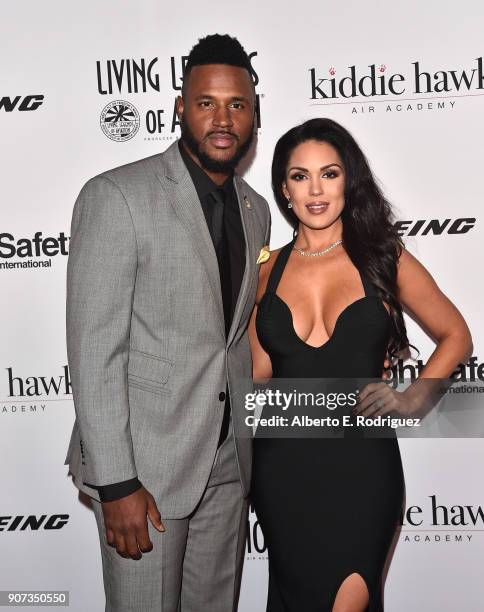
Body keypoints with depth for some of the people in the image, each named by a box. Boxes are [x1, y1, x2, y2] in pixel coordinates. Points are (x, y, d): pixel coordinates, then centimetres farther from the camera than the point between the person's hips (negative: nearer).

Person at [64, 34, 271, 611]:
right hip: (143, 459, -6)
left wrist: (248, 445, 13)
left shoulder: (256, 209, 8)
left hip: (228, 458, 6)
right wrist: (117, 484, -17)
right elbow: (93, 350, -16)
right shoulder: (116, 196, -14)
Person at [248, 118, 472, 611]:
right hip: (282, 464, 3)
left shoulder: (385, 259, -2)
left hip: (360, 460, -2)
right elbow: (260, 374, 10)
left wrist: (413, 398, -4)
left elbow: (456, 337, 8)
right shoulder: (267, 272, 4)